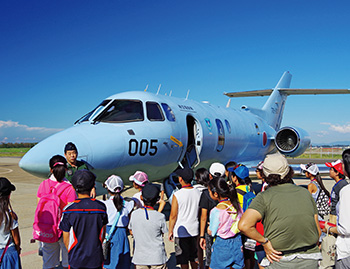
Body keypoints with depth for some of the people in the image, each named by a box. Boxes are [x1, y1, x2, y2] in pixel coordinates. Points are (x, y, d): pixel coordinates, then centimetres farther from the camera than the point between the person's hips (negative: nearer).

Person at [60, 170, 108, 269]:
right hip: (96, 260, 1)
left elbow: (66, 240, -5)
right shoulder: (101, 207, -9)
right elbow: (103, 235, 2)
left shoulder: (69, 210, -15)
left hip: (76, 260, -1)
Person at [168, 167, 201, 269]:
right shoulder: (197, 193, -3)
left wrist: (170, 231, -1)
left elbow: (173, 216, -14)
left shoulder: (177, 195, -17)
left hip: (181, 230, -4)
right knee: (194, 257, 18)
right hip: (195, 230, 5)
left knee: (183, 259, 8)